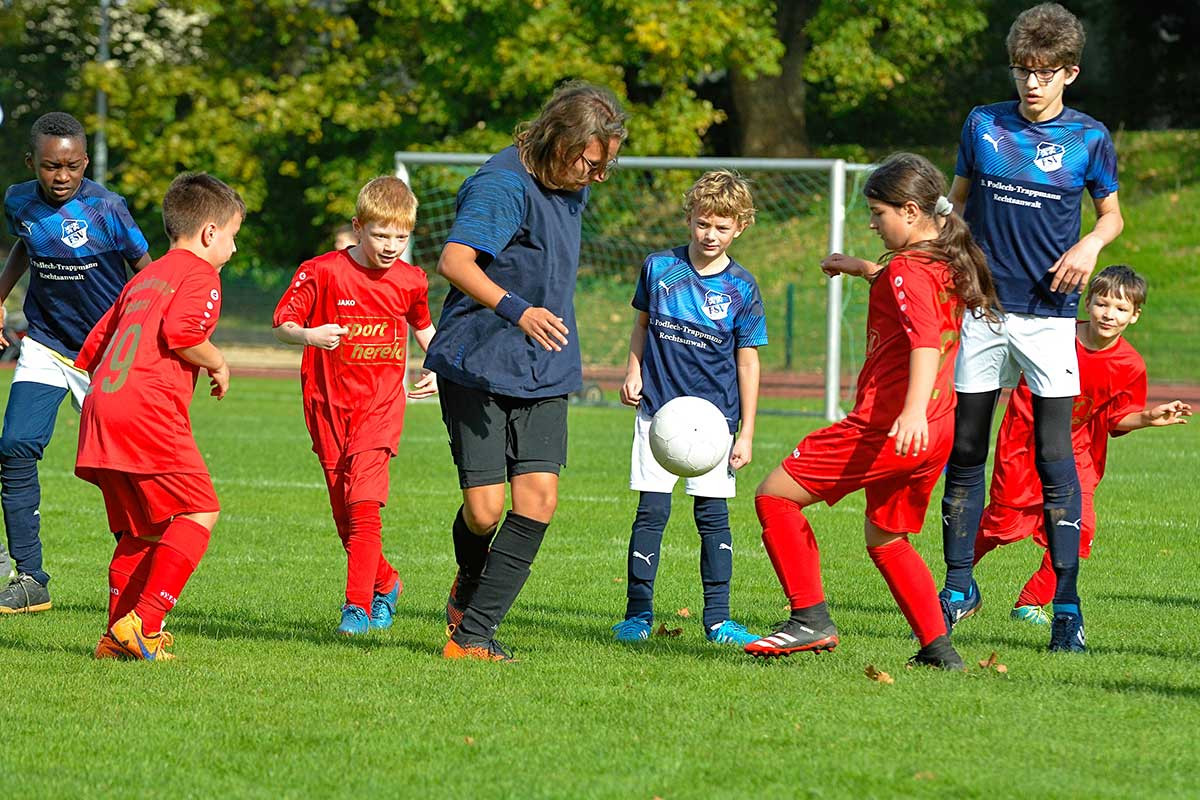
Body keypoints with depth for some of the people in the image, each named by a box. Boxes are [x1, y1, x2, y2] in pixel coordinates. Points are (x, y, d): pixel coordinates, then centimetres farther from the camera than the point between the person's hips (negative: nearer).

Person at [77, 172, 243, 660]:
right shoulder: (199, 276, 1)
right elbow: (180, 331, -17)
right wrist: (217, 363, -1)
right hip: (149, 411, -9)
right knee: (198, 512, -4)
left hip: (101, 402, 9)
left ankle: (119, 633, 12)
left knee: (141, 526, 16)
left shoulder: (143, 280, 27)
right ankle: (143, 623, -14)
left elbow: (92, 350, 26)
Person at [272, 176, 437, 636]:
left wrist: (436, 369, 7)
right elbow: (282, 325, -9)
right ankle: (385, 584, 30)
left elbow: (423, 326, 23)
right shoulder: (322, 272, -7)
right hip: (328, 403, 0)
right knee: (344, 512, 7)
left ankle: (358, 606, -15)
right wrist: (309, 335, -30)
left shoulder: (409, 281, 2)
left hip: (380, 405, 0)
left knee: (363, 503, -17)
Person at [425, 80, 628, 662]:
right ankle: (469, 581, 29)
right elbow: (454, 261, -31)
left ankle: (472, 632, -4)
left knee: (539, 498, -9)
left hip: (544, 372, 7)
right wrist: (514, 309, -44)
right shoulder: (503, 185, -17)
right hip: (478, 366, -7)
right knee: (484, 509, -7)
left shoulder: (571, 188, 10)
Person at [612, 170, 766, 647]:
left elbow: (748, 361, 1)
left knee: (713, 514, 0)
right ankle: (638, 613, 5)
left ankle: (718, 619, 7)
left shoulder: (741, 288, -2)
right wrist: (633, 373, 2)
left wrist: (746, 433, 0)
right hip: (658, 410, 1)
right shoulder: (660, 267, 1)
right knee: (652, 510, -2)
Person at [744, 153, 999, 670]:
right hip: (936, 432, 9)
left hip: (885, 428, -9)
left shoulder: (907, 269, -14)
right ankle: (938, 647, 17)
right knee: (886, 540, 23)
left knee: (775, 496, -2)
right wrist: (861, 269, 38)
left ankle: (811, 620, -7)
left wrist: (914, 410, -44)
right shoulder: (947, 263, 14)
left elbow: (926, 338, -32)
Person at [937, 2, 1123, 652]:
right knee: (965, 449, 6)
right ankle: (959, 586, 20)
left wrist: (1091, 244, -7)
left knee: (1055, 455, -6)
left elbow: (1112, 213, 13)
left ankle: (1067, 603, -2)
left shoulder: (1089, 138, 1)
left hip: (1049, 314, -2)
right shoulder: (983, 125, 5)